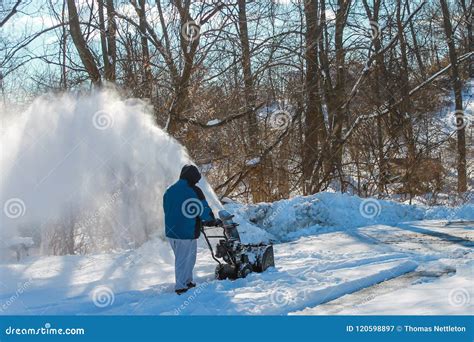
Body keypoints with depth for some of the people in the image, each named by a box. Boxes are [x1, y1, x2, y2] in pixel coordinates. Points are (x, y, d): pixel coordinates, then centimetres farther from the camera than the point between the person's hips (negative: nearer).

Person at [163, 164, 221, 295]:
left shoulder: (169, 191, 9)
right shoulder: (194, 191, -12)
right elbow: (204, 209, -8)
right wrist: (213, 221, 12)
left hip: (171, 231, 7)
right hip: (187, 232, -7)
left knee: (182, 258, 21)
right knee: (184, 260, 4)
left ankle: (187, 281, 28)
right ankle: (181, 287, 9)